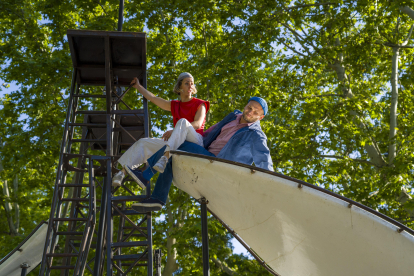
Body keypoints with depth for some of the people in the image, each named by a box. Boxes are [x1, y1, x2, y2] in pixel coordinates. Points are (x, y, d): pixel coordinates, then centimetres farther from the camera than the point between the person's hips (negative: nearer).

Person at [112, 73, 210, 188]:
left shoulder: (199, 104, 7)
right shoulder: (175, 106, 21)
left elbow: (197, 124, -10)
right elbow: (153, 98, 29)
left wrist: (174, 131, -22)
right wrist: (138, 86, 39)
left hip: (195, 141, -6)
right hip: (178, 143, 6)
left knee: (182, 121, -36)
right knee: (143, 143, -6)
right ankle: (122, 172, -18)